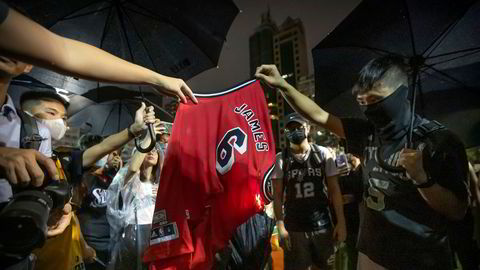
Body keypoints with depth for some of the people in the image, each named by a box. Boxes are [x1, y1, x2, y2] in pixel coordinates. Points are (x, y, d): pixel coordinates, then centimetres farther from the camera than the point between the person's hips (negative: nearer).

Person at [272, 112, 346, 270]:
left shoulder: (323, 154, -2)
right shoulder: (281, 159, -5)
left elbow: (334, 190, 1)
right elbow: (277, 196, -4)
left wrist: (341, 222, -3)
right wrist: (280, 226, -11)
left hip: (323, 226, 1)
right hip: (294, 228, -1)